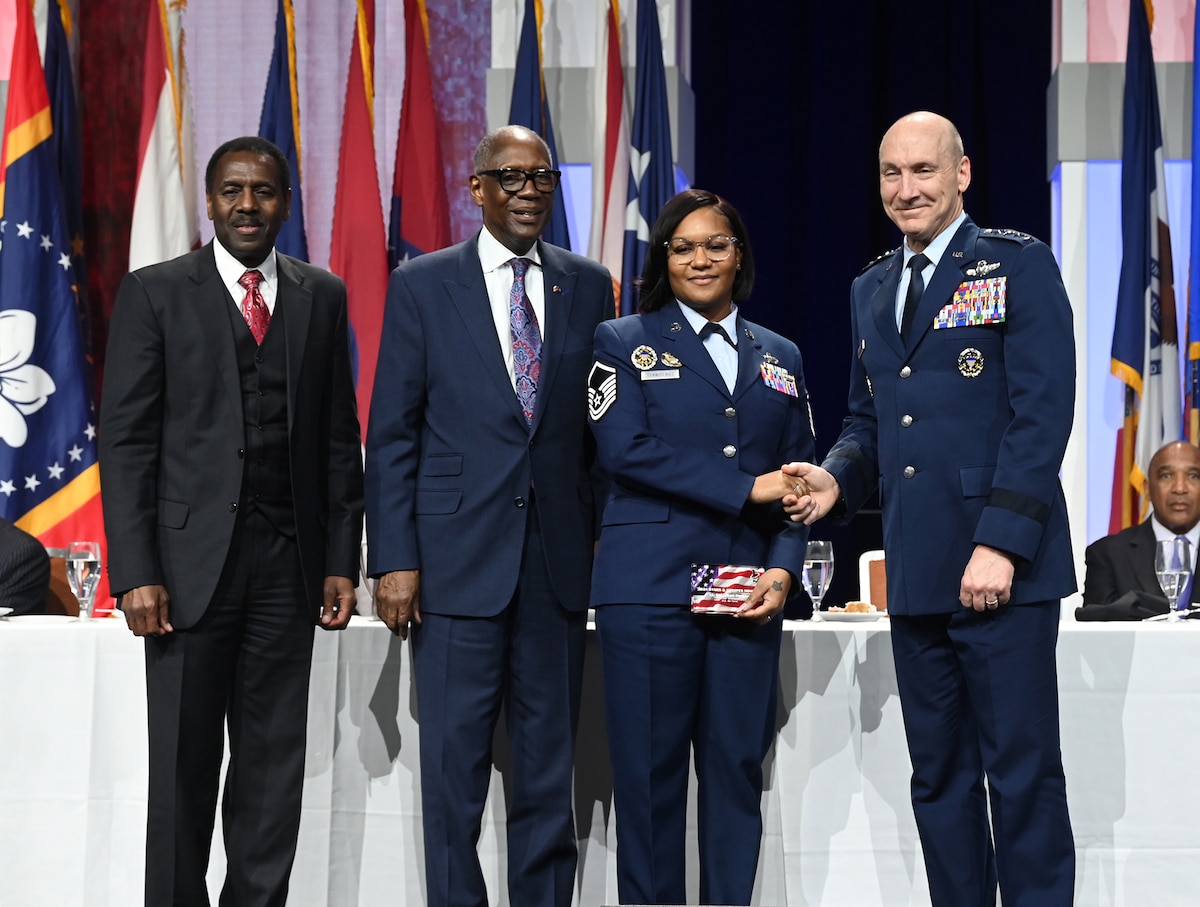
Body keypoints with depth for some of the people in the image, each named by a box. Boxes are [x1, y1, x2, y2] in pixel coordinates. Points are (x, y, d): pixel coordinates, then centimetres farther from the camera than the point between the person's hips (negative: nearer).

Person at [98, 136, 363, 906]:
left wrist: (342, 560, 5)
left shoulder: (322, 296, 11)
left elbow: (340, 437, 12)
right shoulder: (155, 294, 2)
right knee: (184, 764, 2)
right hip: (191, 558, -2)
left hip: (289, 563, 3)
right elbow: (126, 441, -2)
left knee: (275, 764, 6)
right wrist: (135, 573, -10)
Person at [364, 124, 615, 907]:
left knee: (549, 762, 9)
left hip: (559, 557, 2)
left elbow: (602, 424, 11)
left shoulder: (588, 286, 9)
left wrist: (606, 537, 4)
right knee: (455, 762, 1)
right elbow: (392, 435, 0)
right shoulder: (423, 285, 2)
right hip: (459, 555, -2)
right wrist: (393, 560, -7)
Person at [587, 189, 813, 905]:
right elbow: (625, 450, -8)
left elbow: (798, 477, 14)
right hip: (650, 587, -3)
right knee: (650, 773, -2)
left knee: (739, 769, 3)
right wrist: (745, 489, -12)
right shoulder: (625, 344, 7)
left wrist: (784, 569, -3)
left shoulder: (780, 358, 17)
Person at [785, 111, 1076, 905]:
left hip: (1002, 569, -6)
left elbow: (1042, 413, -11)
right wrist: (838, 478, 0)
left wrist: (1001, 542, -18)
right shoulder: (871, 289, 17)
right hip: (916, 571, 6)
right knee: (939, 777, 10)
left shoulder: (1019, 265, -3)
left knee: (1023, 773, -3)